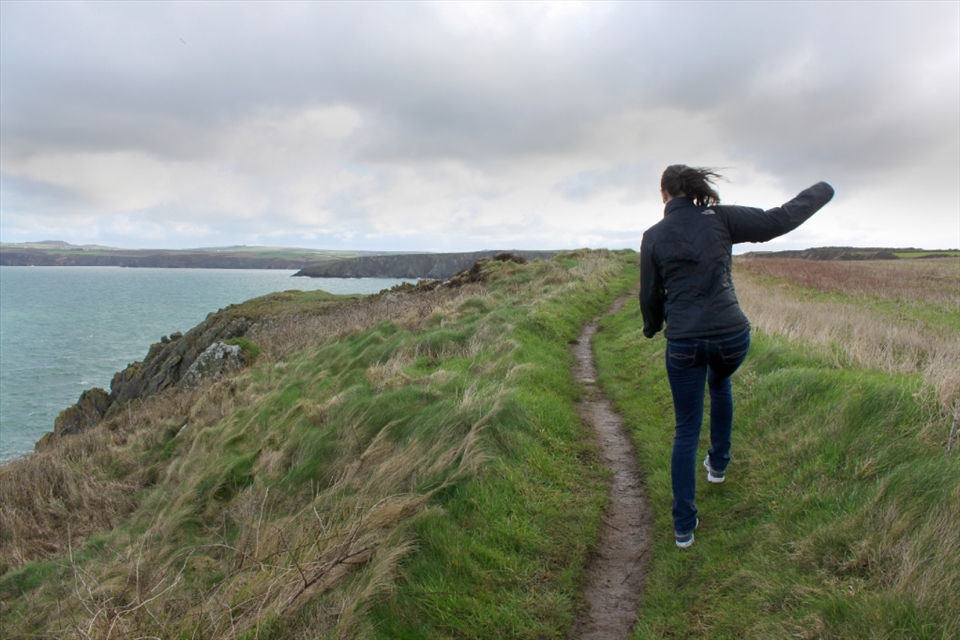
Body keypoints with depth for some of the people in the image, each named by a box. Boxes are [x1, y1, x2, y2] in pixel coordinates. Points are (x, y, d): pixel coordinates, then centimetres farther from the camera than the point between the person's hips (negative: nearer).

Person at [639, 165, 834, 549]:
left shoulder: (654, 237, 0)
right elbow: (778, 220, 1)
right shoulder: (721, 219, -1)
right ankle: (718, 464, 47)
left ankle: (684, 527, 12)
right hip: (732, 335, 1)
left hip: (684, 342, -1)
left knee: (686, 430, 11)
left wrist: (652, 327, 27)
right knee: (719, 383, 36)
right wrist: (819, 193, 19)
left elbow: (650, 295, 7)